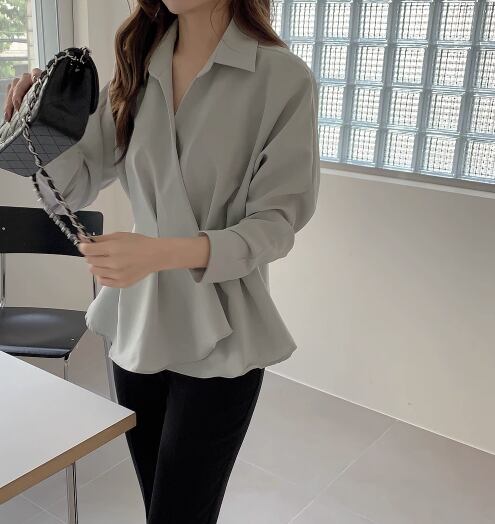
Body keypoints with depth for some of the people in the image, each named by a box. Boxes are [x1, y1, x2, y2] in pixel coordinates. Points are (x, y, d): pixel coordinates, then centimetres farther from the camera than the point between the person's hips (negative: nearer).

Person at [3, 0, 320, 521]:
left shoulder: (283, 78, -12)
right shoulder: (137, 71, 5)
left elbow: (276, 222, -13)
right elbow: (76, 186, 8)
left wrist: (162, 252, -28)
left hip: (217, 342, -4)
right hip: (136, 330, 5)